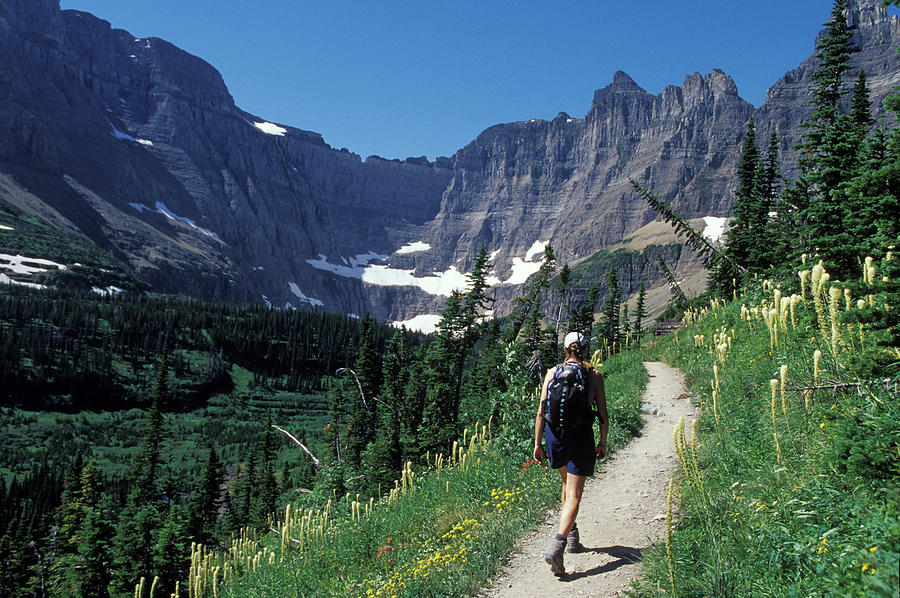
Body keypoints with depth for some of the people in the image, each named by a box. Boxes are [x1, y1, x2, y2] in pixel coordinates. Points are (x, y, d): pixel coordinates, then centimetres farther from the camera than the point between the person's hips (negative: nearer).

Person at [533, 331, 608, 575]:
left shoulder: (552, 372, 2)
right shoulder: (594, 375, -1)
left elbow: (541, 410, -1)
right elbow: (603, 414, 1)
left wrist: (537, 443, 5)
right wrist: (603, 443, 14)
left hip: (555, 434, 3)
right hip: (580, 436, -3)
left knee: (567, 484, 26)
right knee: (574, 495, -2)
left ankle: (572, 537, 36)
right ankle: (557, 546, -19)